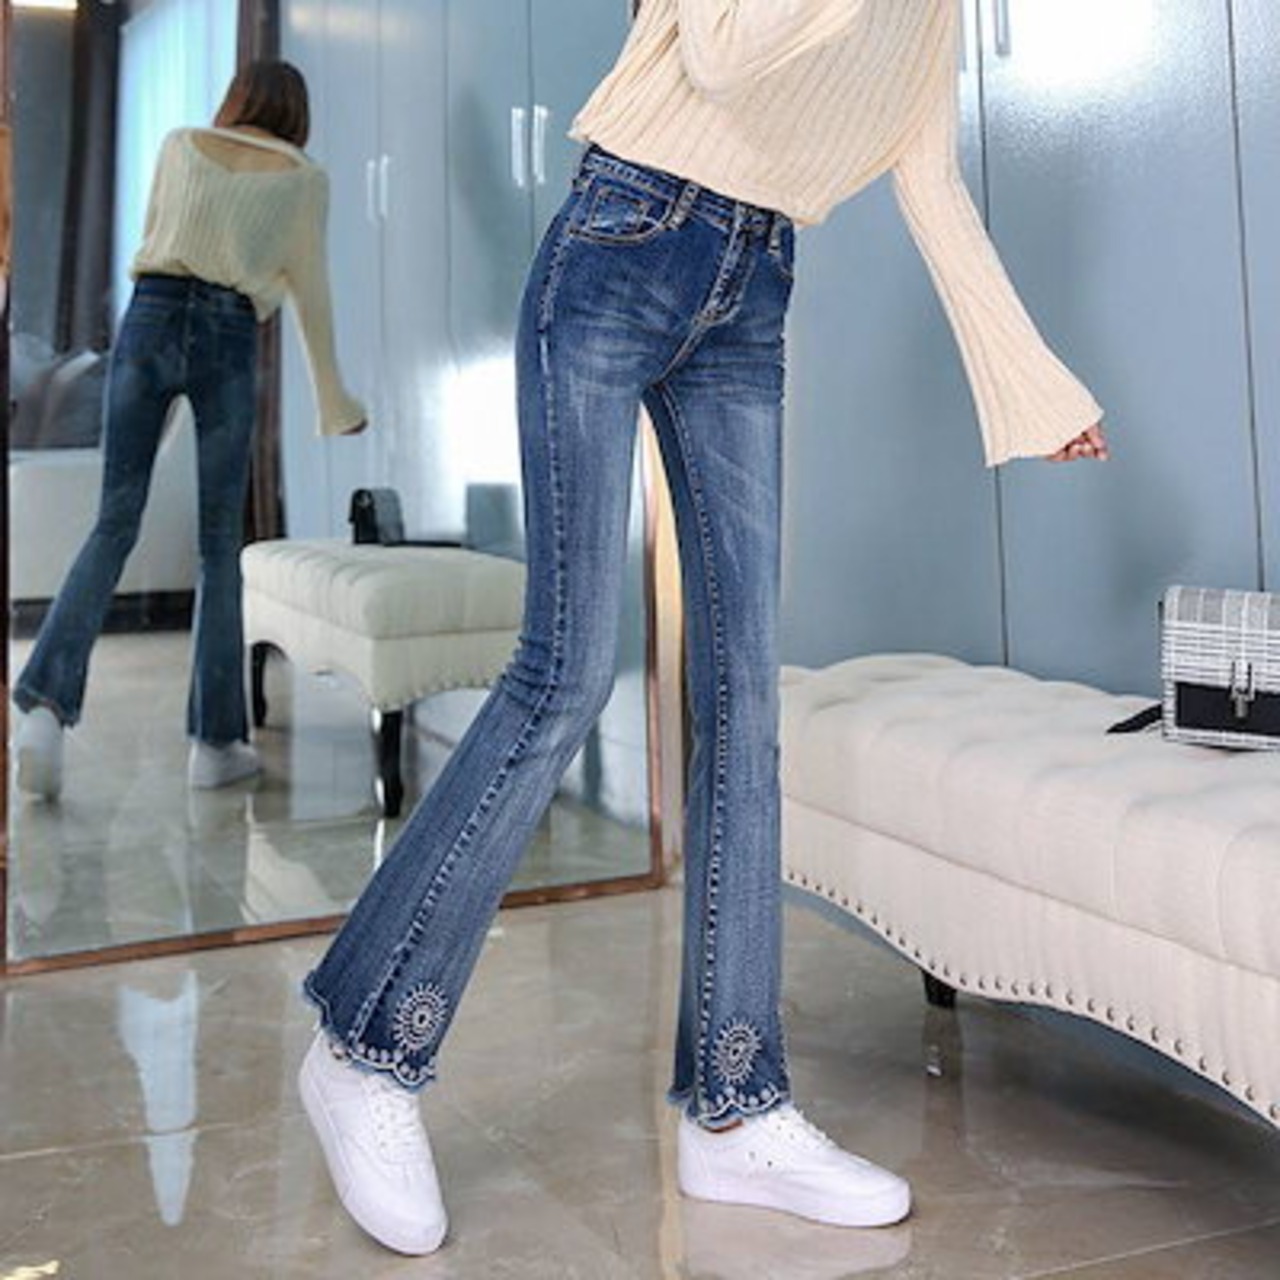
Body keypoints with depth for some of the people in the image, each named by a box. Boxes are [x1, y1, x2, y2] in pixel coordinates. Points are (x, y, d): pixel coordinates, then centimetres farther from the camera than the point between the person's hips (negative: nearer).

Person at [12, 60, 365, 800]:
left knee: (116, 524, 2)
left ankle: (47, 705, -16)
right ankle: (214, 740, 6)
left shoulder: (179, 143, 19)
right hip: (228, 343, -2)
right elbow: (310, 290, 11)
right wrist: (332, 395, 20)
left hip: (150, 320, 2)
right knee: (220, 542, 6)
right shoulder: (306, 177, 12)